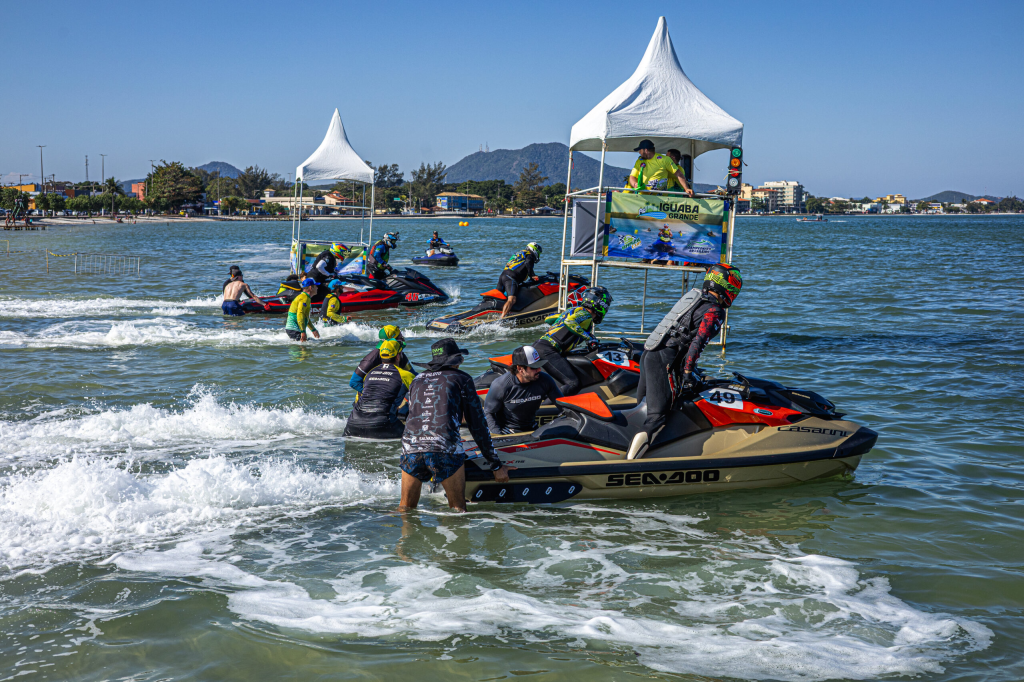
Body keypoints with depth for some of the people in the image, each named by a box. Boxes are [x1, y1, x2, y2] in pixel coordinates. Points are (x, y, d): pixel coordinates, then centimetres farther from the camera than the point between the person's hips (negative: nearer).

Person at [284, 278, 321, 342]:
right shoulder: (305, 298, -11)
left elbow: (306, 317, 33)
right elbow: (300, 314, -23)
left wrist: (313, 330, 37)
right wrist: (303, 332, -28)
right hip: (294, 329, -11)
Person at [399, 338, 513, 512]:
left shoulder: (416, 381, 25)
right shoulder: (462, 379, 14)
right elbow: (477, 425, 12)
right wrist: (496, 465, 16)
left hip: (410, 446, 4)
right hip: (445, 449, -4)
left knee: (406, 507, 15)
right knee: (457, 510, 5)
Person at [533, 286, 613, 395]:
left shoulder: (575, 310, 24)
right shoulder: (586, 315, -3)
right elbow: (569, 322, -25)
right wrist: (589, 337, -20)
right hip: (548, 350, -10)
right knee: (573, 384, -20)